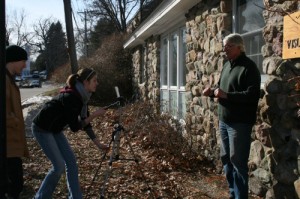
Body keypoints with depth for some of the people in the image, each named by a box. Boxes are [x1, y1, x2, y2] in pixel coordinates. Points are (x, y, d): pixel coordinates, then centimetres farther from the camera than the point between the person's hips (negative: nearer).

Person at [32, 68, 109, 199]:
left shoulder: (81, 96, -1)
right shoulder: (70, 97, -28)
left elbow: (84, 123, 5)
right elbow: (75, 127, -25)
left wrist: (98, 144, 4)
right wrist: (95, 115, -23)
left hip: (55, 129, 9)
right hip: (42, 129, -9)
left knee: (71, 161, 4)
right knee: (59, 166, -8)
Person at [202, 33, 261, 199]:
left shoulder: (249, 67, -13)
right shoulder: (227, 65, 14)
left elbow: (252, 95, -23)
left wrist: (226, 95, -27)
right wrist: (212, 91, 1)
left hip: (240, 123, -9)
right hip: (224, 120, 9)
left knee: (237, 161, -2)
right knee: (226, 158, 16)